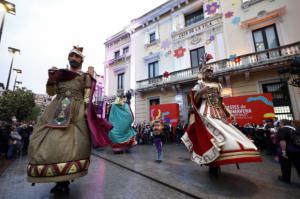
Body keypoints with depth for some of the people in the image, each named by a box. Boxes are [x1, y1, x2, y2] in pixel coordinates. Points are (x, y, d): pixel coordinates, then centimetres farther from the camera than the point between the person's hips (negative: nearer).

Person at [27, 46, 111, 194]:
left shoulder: (85, 76, 9)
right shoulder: (59, 73, 19)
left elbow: (87, 97, 2)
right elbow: (51, 92, 16)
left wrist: (86, 112, -10)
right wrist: (51, 79, -1)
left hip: (77, 112, -3)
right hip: (57, 110, 4)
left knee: (71, 142, -9)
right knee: (49, 141, -1)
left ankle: (63, 181, 4)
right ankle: (61, 179, 12)